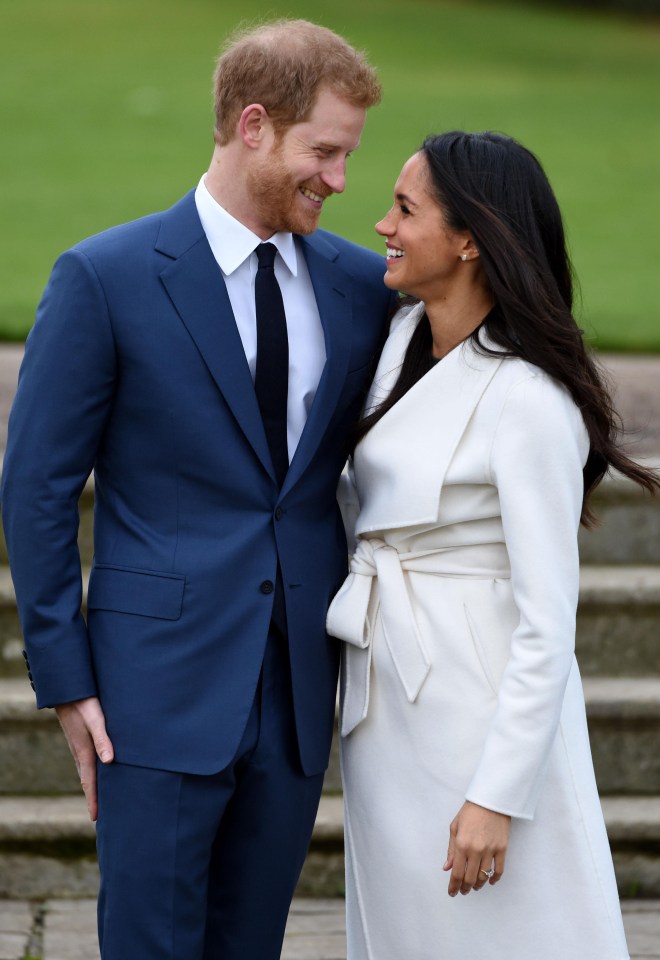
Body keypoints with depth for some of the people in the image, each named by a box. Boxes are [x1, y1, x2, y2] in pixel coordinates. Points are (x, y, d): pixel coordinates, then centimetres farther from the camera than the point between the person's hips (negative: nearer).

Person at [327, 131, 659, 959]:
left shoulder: (529, 400, -20)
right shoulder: (405, 337, 3)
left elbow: (547, 623, -20)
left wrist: (498, 796, -20)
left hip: (482, 714, -8)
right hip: (388, 702, 8)